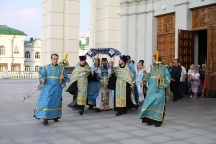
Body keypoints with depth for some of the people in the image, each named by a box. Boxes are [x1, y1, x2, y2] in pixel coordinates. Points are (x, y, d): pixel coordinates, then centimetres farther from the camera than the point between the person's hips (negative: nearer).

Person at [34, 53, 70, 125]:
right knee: (46, 102, -10)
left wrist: (63, 77, -14)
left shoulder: (61, 68, 8)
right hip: (48, 88, -1)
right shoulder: (46, 67, 5)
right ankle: (45, 118, -7)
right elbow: (41, 75, -6)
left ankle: (55, 116, 25)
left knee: (56, 102, 7)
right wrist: (42, 80, -28)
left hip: (57, 89, 2)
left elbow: (66, 79, 9)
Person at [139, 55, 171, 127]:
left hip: (159, 89, -6)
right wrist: (145, 72, 7)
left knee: (158, 104, -5)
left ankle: (158, 120, 3)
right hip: (151, 89, 6)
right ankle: (150, 119, 12)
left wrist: (160, 78, -20)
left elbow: (168, 78, -7)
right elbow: (149, 77, 18)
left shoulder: (164, 68, -5)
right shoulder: (153, 68, 13)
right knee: (150, 103, 3)